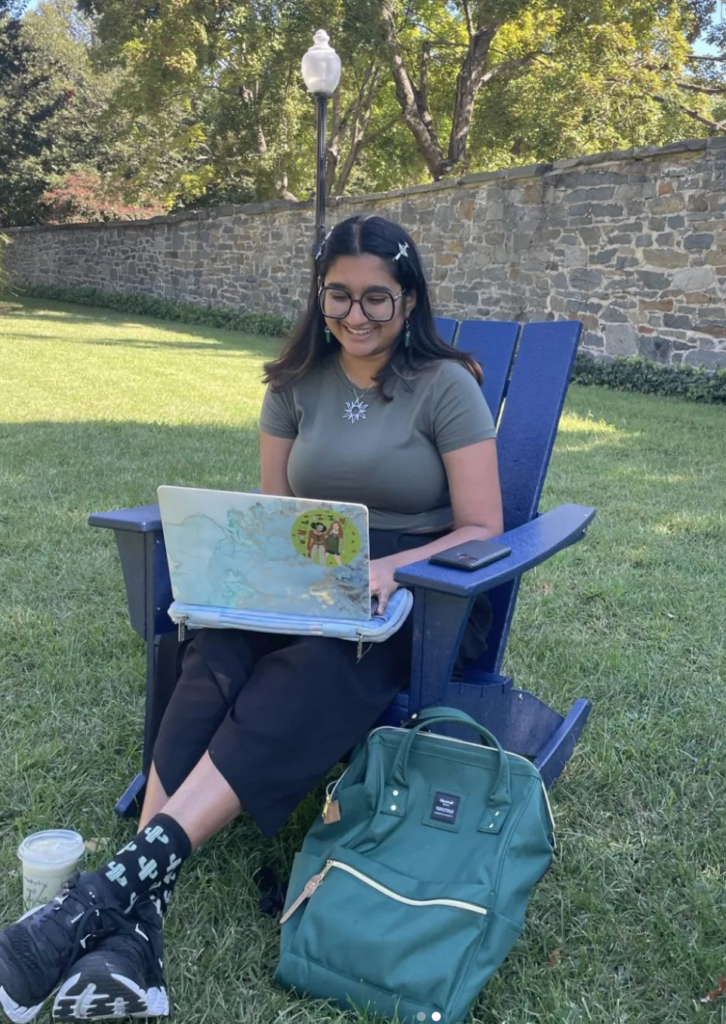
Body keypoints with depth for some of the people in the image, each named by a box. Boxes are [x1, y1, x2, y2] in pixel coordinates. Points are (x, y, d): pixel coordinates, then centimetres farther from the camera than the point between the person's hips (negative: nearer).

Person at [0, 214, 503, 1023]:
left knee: (307, 676, -38)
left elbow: (482, 530, -7)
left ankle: (128, 875, -42)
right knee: (214, 664, -31)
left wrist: (390, 569, -25)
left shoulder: (447, 386, -4)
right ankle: (133, 926, -40)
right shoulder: (297, 383, 8)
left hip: (422, 594, -3)